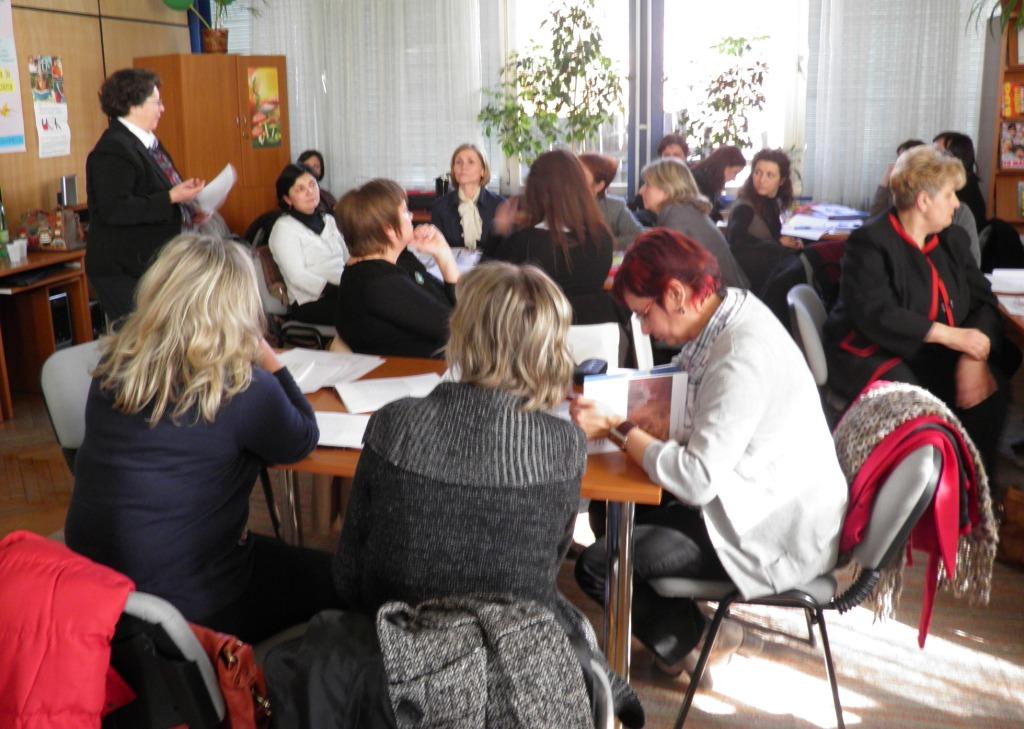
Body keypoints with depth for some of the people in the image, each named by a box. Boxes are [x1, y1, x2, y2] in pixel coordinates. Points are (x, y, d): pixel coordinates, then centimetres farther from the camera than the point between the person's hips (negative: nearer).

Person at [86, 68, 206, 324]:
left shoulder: (147, 142, 14)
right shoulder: (113, 149, -16)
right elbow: (114, 210, -24)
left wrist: (189, 213, 10)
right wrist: (172, 198, -23)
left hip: (152, 263, 9)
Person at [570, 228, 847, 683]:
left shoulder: (742, 359, -30)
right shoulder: (729, 309, -3)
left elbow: (697, 481, -28)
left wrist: (619, 431, -16)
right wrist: (607, 411, -6)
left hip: (775, 534, -9)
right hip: (752, 498, 9)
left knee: (596, 566, -9)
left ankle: (685, 641, 16)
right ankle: (680, 627, 28)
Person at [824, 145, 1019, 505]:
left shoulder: (952, 238, 10)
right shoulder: (870, 242, -12)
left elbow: (982, 300, 4)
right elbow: (875, 314, -23)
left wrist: (975, 357, -16)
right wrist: (950, 335, -26)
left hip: (935, 354, 6)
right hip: (872, 354, -6)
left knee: (990, 390, -18)